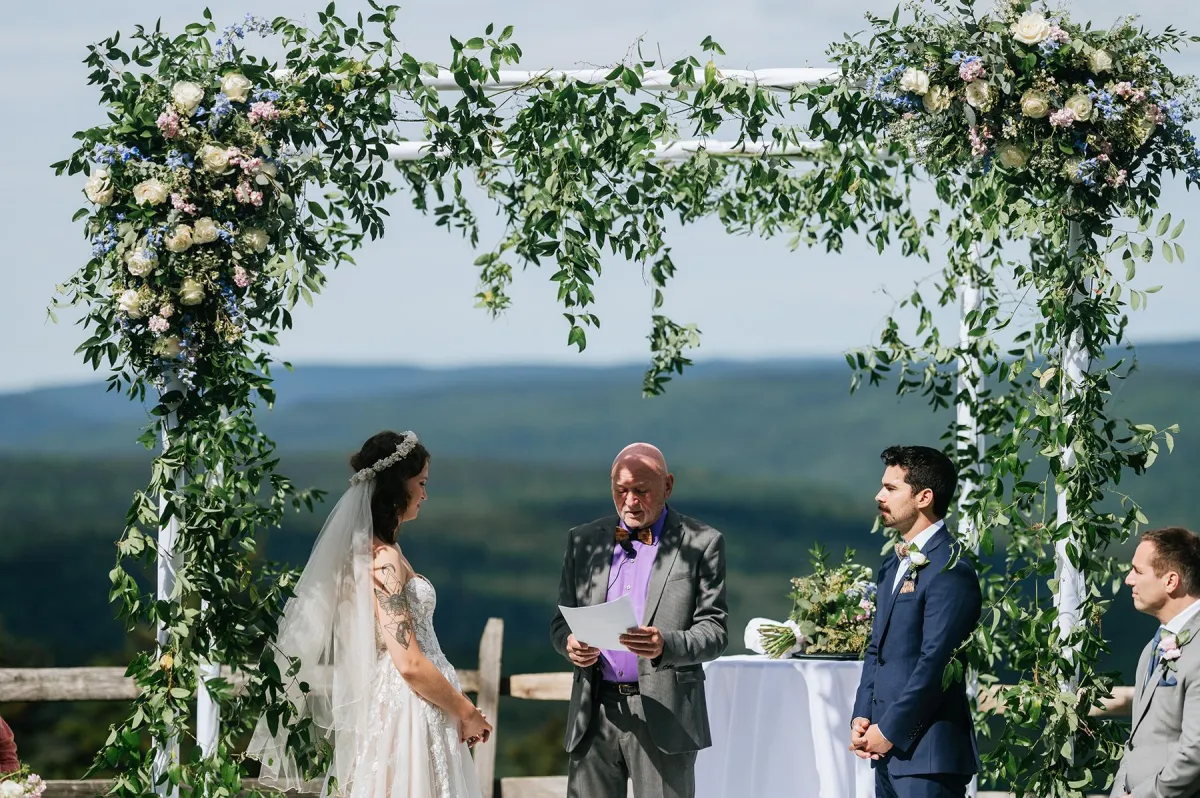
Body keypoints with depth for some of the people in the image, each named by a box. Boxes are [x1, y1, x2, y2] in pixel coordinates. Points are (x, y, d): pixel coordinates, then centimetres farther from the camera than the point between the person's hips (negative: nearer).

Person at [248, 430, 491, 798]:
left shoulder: (368, 550, 12)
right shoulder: (384, 559, -17)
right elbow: (410, 664, -20)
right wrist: (466, 712, -9)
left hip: (395, 708, 9)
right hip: (408, 713, -9)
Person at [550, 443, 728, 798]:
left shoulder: (702, 543, 2)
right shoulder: (583, 540, 14)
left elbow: (714, 630, -2)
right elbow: (562, 620, 16)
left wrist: (665, 645, -22)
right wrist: (570, 643, -8)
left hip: (663, 713, -3)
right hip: (595, 710, 3)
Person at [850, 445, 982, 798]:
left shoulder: (950, 571, -13)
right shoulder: (894, 563, 17)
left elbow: (934, 663, -18)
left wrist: (889, 730, -13)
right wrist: (862, 717, 7)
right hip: (889, 748, 9)